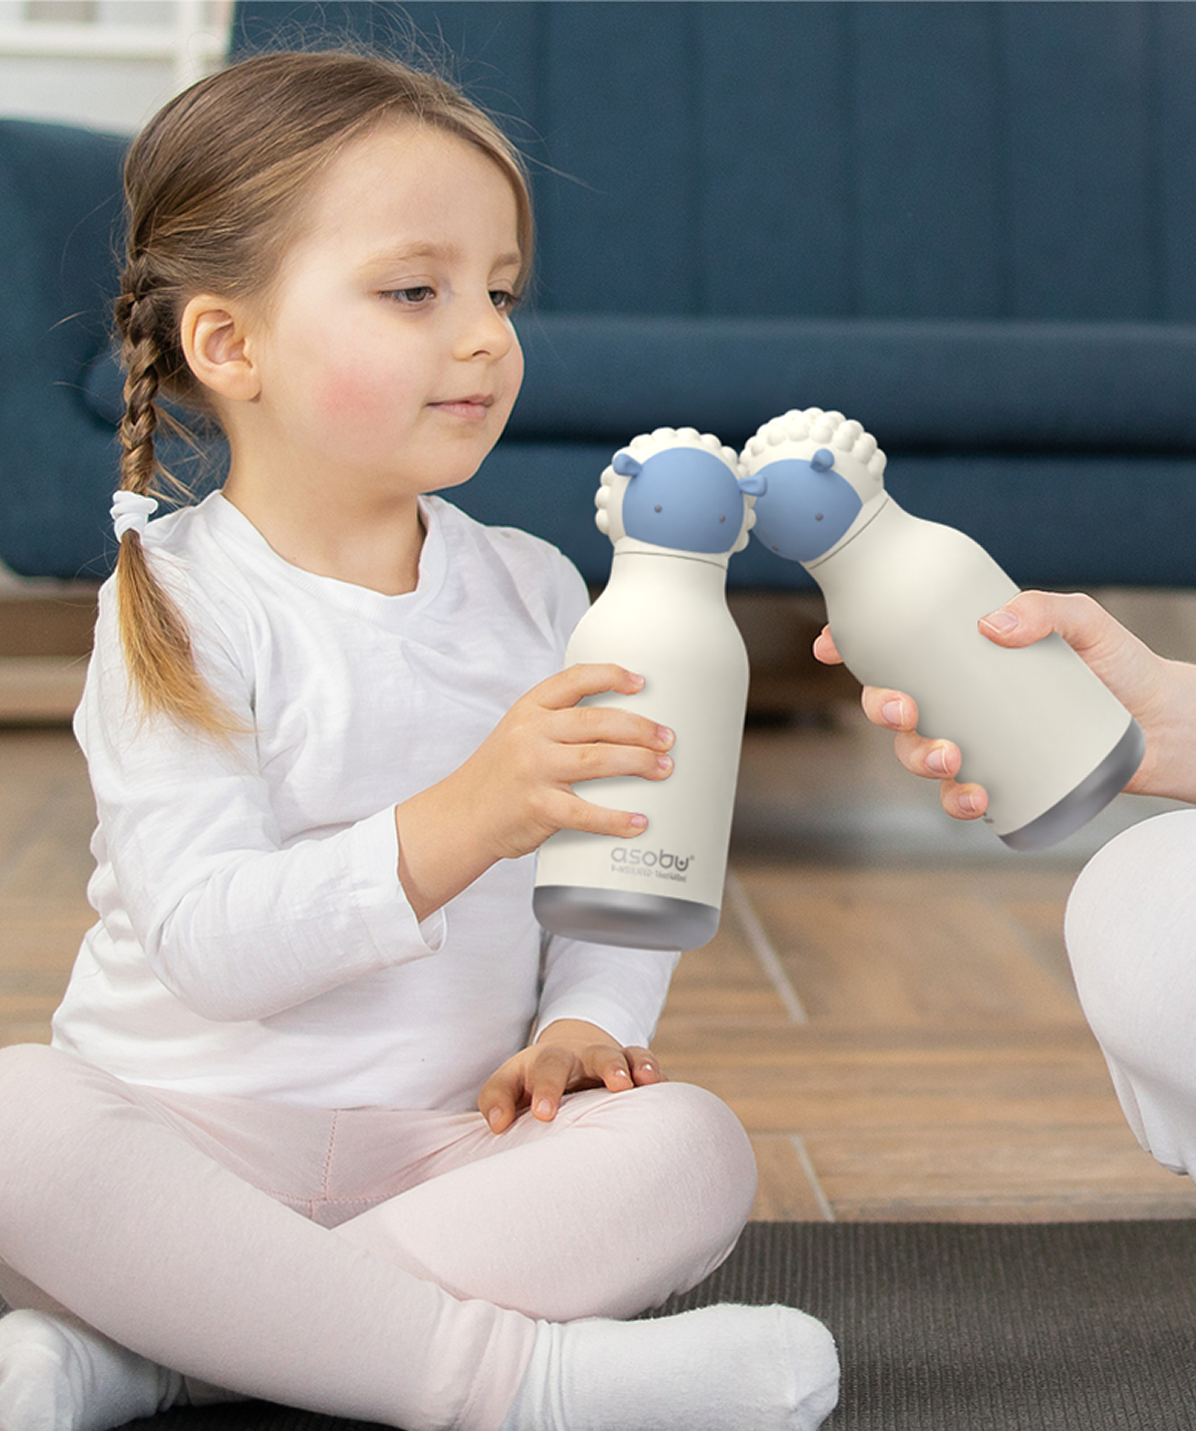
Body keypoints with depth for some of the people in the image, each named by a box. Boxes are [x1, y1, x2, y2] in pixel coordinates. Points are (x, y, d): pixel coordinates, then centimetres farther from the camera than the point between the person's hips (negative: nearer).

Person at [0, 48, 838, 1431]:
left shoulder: (534, 589, 7)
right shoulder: (179, 608, -10)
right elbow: (208, 942, -21)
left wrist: (584, 1024, -8)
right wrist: (465, 819, -34)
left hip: (448, 1135, 4)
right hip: (188, 1128, -4)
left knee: (693, 1150, -23)